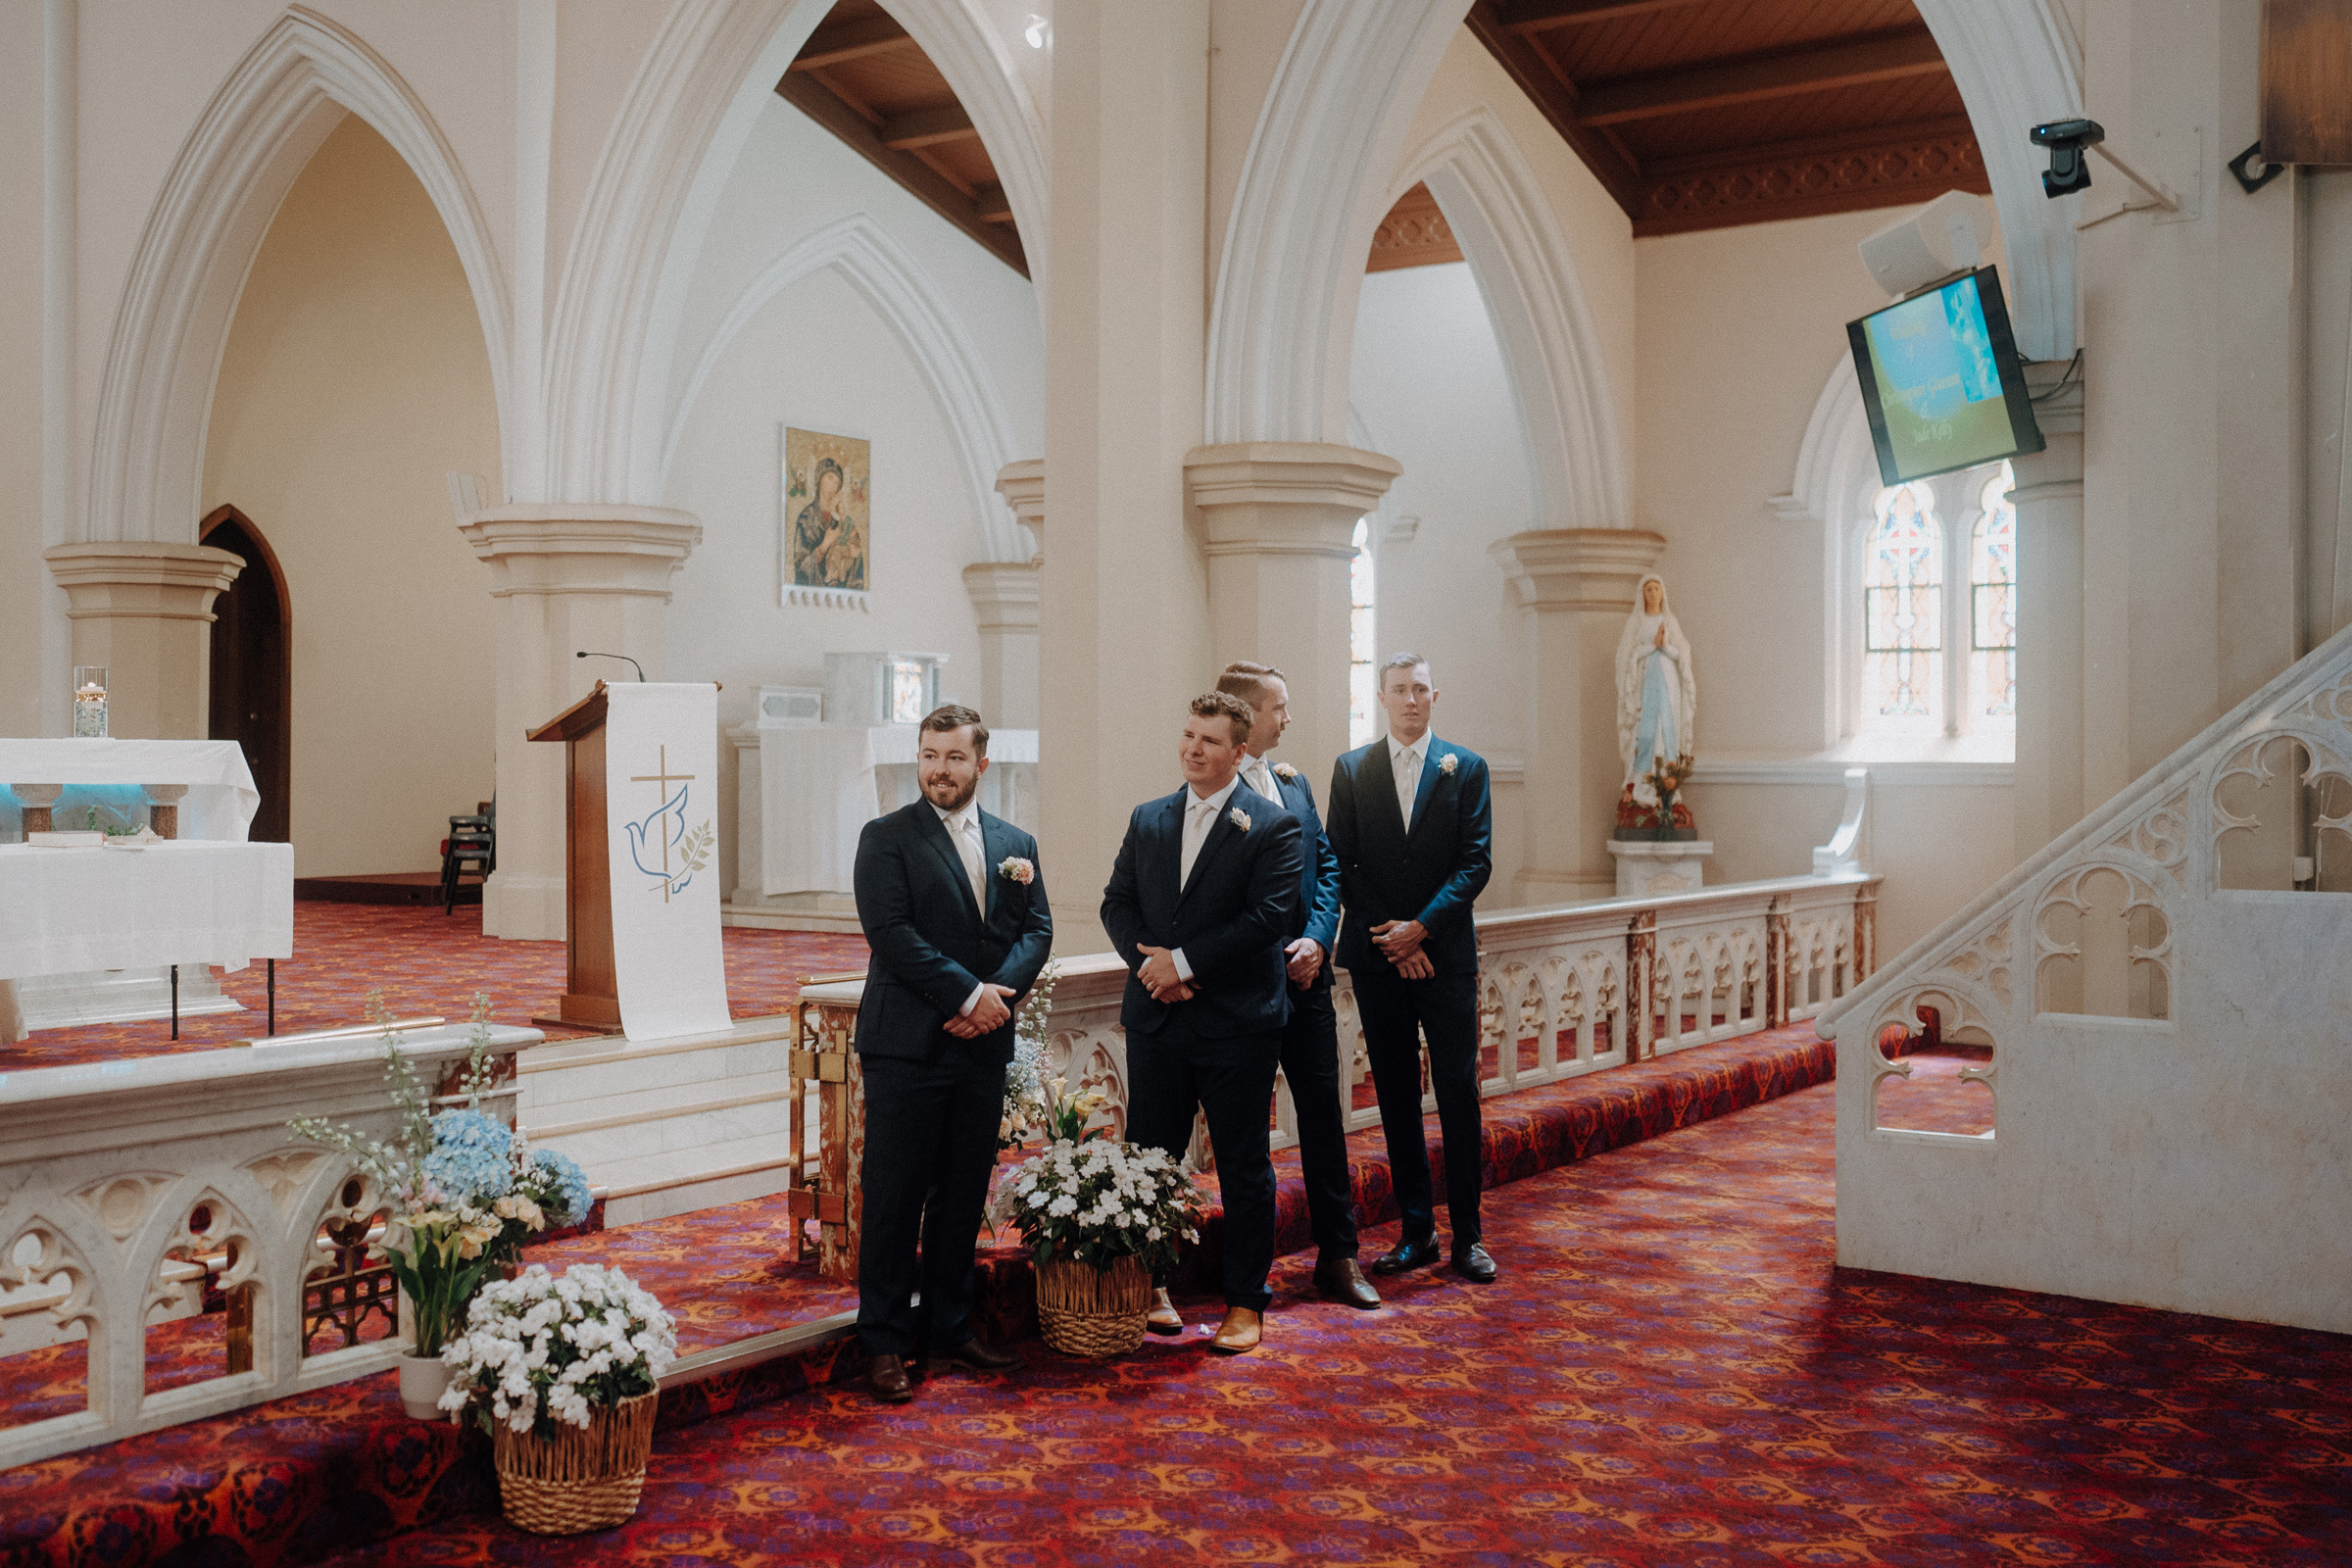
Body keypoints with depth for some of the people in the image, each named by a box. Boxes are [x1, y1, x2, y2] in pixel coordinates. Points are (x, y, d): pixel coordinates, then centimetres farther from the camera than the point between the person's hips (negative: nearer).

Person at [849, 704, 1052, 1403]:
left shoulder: (1015, 844, 13)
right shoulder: (887, 838, -2)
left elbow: (1037, 930, 8)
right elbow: (891, 932, -12)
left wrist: (998, 993, -10)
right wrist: (968, 994, -16)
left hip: (982, 1047, 5)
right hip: (907, 1047, -4)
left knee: (963, 1196, 11)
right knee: (894, 1200, 0)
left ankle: (949, 1329, 23)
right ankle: (885, 1343, 9)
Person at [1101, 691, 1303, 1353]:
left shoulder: (1272, 826, -5)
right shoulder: (1148, 820, 12)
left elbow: (1267, 917, -14)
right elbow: (1117, 901, 9)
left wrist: (1184, 962, -16)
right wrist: (1148, 961, -9)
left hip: (1237, 1024, -4)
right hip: (1156, 1019, 4)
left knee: (1243, 1168, 5)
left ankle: (1245, 1304, 16)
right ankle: (1151, 1286, 24)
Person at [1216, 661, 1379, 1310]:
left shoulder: (1294, 783, 13)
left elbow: (1327, 866, 13)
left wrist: (1317, 940, -3)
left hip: (1305, 972, 6)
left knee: (1323, 1112, 8)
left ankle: (1338, 1257, 16)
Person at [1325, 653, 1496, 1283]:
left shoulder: (1466, 768, 4)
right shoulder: (1351, 770, 7)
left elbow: (1476, 861, -2)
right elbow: (1341, 864, 3)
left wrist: (1420, 927, -12)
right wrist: (1390, 937, -7)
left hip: (1446, 954, -1)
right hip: (1377, 957, 1)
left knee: (1459, 1095, -1)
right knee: (1397, 1096, 6)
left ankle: (1467, 1235, 8)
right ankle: (1416, 1232, 15)